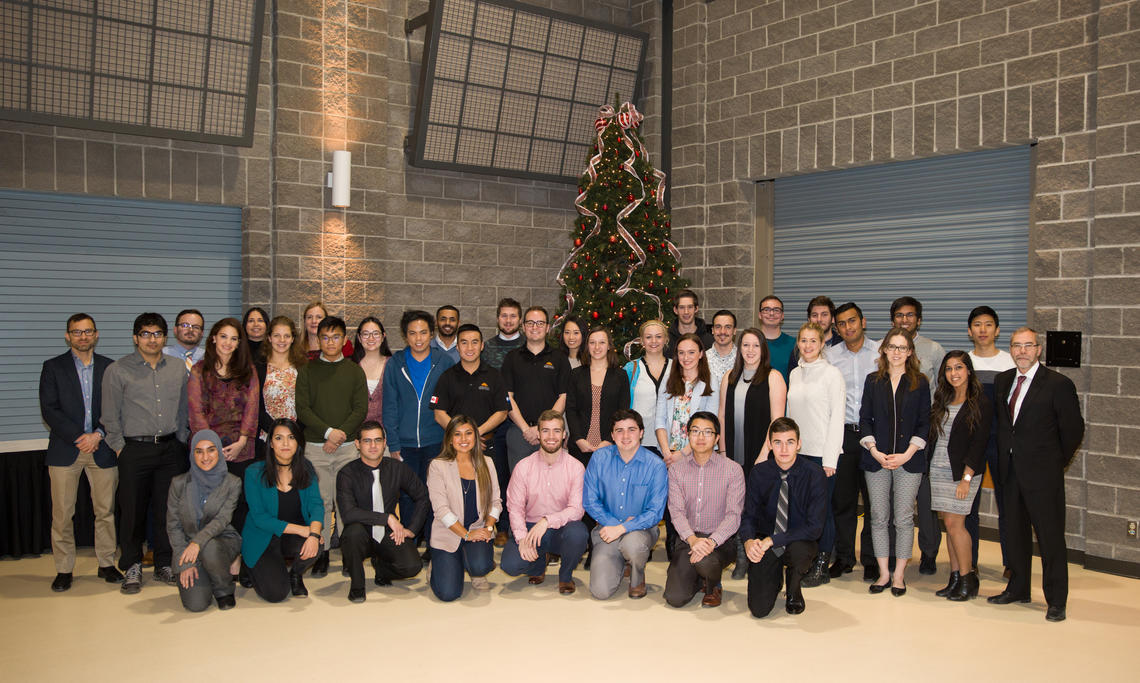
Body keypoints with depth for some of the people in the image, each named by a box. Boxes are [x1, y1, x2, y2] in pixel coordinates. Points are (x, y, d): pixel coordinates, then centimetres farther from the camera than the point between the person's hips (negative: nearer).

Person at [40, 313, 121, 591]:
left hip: (101, 449, 1)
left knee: (106, 510, 4)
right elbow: (49, 409, -4)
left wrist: (98, 435, -9)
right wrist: (78, 437, -12)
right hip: (65, 450, -1)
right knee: (62, 513, 1)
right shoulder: (53, 367, 5)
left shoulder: (109, 367, 9)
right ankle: (64, 570, 11)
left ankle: (106, 564, 16)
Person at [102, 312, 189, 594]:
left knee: (168, 509, 6)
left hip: (170, 449, 3)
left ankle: (164, 565, 18)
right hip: (135, 450, -2)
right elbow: (110, 415, 2)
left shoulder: (178, 368, 10)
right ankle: (132, 568, 15)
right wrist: (120, 448, -2)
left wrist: (180, 442, 10)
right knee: (133, 510, 2)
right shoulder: (118, 370, 0)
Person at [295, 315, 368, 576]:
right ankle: (321, 552, 10)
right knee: (321, 501, 1)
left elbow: (361, 409, 3)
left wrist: (341, 433, -11)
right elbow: (302, 408, 0)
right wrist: (328, 431, -12)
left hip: (348, 446, 0)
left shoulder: (354, 371, 9)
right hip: (316, 446, 0)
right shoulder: (308, 370, 7)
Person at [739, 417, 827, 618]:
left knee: (799, 550, -38)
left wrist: (772, 540, -25)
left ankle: (793, 590, -1)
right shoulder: (759, 473, -5)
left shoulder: (813, 474, -13)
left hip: (799, 542, -1)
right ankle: (775, 577, 23)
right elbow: (748, 516, 0)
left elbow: (814, 526, -17)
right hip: (764, 544, 1)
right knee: (759, 609, -13)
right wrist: (748, 541, -24)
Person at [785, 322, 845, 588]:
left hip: (822, 453, -5)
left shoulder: (832, 373, -5)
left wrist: (830, 458, -12)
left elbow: (837, 417, -8)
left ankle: (821, 566, 10)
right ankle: (804, 563, 16)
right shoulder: (795, 374, 12)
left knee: (821, 509, -1)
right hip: (798, 452, 5)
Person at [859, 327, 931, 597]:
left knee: (904, 518, 1)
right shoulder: (873, 381, 7)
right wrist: (875, 451, -7)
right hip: (876, 459, 2)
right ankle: (883, 572, 15)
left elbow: (924, 423, 1)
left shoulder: (920, 383, 3)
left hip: (909, 460, -1)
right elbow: (865, 419, 6)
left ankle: (899, 574, 13)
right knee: (879, 518, 4)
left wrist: (907, 454, -10)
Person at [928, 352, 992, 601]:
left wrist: (966, 477, -15)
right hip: (938, 469, 6)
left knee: (954, 523, -8)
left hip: (963, 471, -6)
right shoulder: (941, 401, 12)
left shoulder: (981, 403, -6)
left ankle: (968, 579, 4)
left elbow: (979, 442, -10)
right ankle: (955, 578, 14)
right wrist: (930, 464, 4)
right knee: (949, 524, 7)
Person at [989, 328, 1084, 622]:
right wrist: (1004, 458, 9)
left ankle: (1056, 601, 12)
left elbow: (1073, 429, -4)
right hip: (1010, 471, 6)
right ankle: (1018, 589, 29)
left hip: (1043, 475, -5)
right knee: (1014, 533, 15)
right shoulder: (1002, 381, 9)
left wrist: (1056, 462, 0)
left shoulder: (1058, 384, -8)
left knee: (1050, 536, 0)